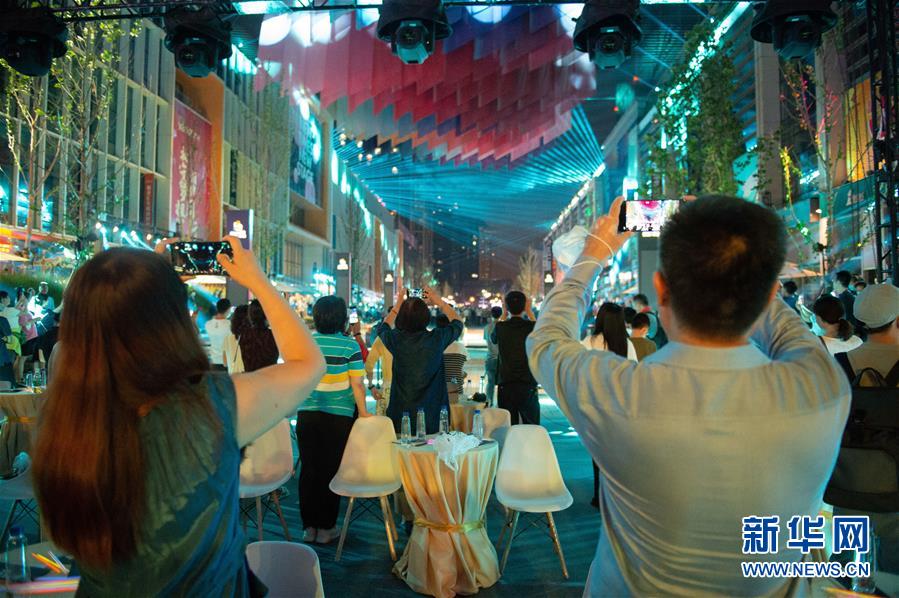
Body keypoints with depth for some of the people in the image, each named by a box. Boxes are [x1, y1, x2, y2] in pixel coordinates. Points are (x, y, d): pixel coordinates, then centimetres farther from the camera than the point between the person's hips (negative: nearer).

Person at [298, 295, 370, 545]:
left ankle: (309, 526, 22)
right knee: (331, 471, 8)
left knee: (308, 469, 12)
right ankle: (326, 528, 17)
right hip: (338, 416, -3)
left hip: (307, 415, 3)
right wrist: (364, 414, 1)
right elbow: (357, 385, -9)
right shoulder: (350, 345, -8)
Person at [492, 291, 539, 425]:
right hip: (528, 385, 0)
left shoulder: (501, 327, -5)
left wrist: (504, 314, 23)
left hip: (505, 385, 1)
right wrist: (529, 312, 24)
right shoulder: (531, 326, -8)